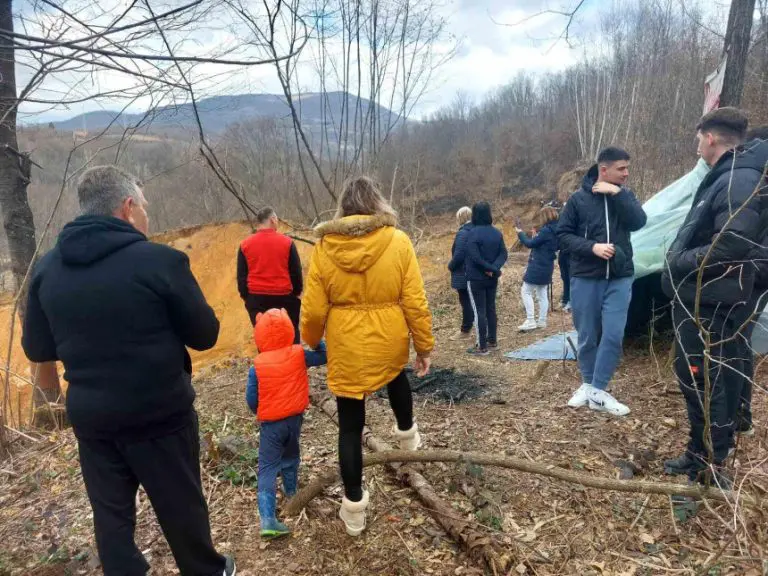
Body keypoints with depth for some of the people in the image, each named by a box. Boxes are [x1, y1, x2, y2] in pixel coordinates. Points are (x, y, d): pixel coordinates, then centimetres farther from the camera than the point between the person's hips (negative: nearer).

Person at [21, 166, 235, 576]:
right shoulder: (160, 261, -19)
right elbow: (205, 335, -11)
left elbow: (37, 349, 6)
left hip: (90, 416, 4)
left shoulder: (47, 268, -2)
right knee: (180, 503, 17)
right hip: (160, 413, -4)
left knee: (110, 510, 19)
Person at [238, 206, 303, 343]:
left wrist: (245, 296, 15)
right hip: (284, 296, -1)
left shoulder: (245, 244, 1)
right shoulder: (286, 242, -4)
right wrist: (297, 292, 12)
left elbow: (241, 276, 4)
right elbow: (296, 271, -1)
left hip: (256, 298, 1)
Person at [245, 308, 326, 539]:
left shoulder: (257, 366, -14)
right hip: (295, 418, 3)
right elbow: (323, 356, 3)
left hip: (270, 423, -3)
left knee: (268, 467, -1)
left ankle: (268, 518, -10)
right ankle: (291, 489, 48)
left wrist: (260, 413, 10)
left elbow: (251, 398, -8)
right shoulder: (299, 355, -9)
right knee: (290, 455, 29)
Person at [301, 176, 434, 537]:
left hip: (346, 349, -1)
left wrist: (310, 342, 13)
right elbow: (415, 302, -9)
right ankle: (407, 433, 55)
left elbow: (313, 308, -6)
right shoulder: (398, 241, -10)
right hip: (390, 341, 1)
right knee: (396, 375, 37)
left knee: (350, 426, 12)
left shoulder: (324, 246, -8)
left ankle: (354, 506, 24)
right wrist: (424, 345, 3)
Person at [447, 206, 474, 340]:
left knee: (465, 301, -1)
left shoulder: (462, 233, -19)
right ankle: (468, 328, 23)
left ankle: (465, 331, 8)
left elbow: (459, 255, -24)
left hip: (463, 274, -8)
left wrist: (450, 266, -7)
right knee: (470, 301, 14)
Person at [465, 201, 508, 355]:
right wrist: (494, 268, -13)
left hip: (476, 279, -6)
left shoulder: (474, 233, -17)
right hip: (492, 278, 7)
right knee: (491, 308, 17)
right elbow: (503, 254, -1)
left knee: (479, 311, -2)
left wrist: (490, 268, -13)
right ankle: (492, 340, 27)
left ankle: (482, 346, 1)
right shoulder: (497, 232, 4)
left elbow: (475, 257, -22)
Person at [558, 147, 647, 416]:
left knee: (614, 335, -5)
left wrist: (618, 194, -17)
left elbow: (638, 222, -10)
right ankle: (588, 385, 25)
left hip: (619, 279, 2)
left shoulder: (624, 195, 6)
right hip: (585, 278, -2)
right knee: (588, 337, 7)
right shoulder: (579, 198, -3)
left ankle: (597, 391, 5)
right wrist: (591, 247, -17)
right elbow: (563, 235, -4)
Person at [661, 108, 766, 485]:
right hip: (695, 299, 10)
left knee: (709, 384, 0)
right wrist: (679, 260, 5)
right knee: (691, 378, 18)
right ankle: (699, 453, 34)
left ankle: (711, 468, 15)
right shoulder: (722, 178, 15)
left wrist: (679, 262, -17)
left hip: (710, 305, -10)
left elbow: (733, 245, -28)